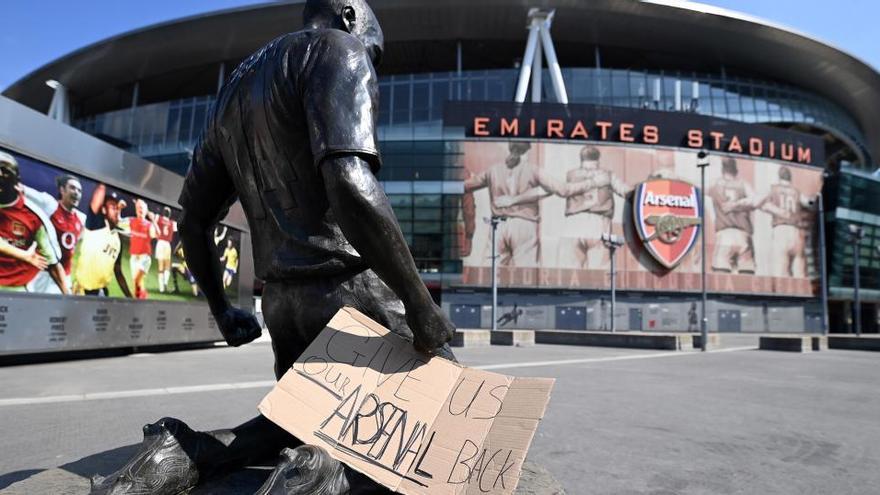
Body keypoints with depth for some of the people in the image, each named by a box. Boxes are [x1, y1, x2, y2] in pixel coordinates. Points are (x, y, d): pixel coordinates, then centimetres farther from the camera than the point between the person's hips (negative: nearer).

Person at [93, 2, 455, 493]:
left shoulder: (234, 90, 19)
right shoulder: (338, 51, -5)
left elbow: (192, 219, 20)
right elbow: (351, 186, -26)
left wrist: (221, 309, 29)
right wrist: (420, 303, -19)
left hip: (282, 301, 8)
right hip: (352, 290, -7)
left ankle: (185, 451, 5)